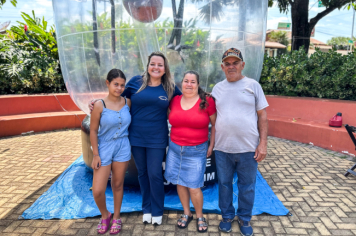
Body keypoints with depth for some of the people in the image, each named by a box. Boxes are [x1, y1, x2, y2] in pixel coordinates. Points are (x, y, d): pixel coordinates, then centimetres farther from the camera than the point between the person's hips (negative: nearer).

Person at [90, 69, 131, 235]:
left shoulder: (127, 103, -3)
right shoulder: (99, 105, -13)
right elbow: (93, 131, -8)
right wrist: (95, 155, -8)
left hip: (122, 148, 2)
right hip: (104, 148, -2)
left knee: (118, 185, 15)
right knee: (97, 191, -1)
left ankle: (116, 218, 36)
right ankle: (104, 215, 30)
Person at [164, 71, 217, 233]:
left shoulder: (207, 101, -8)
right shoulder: (174, 101, 1)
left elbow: (215, 124, 0)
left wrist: (211, 145, -1)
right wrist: (172, 141, 7)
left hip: (196, 151, -3)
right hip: (175, 149, 4)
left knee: (193, 187, 1)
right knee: (180, 183, 12)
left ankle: (200, 217, 27)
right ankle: (186, 213, 35)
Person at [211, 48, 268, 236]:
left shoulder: (253, 85, 0)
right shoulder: (217, 88, 8)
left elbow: (262, 116, 0)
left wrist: (263, 143, -7)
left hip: (248, 148, -2)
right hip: (222, 148, 3)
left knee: (247, 187, 11)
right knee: (224, 184, 15)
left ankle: (244, 218, 33)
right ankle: (227, 216, 35)